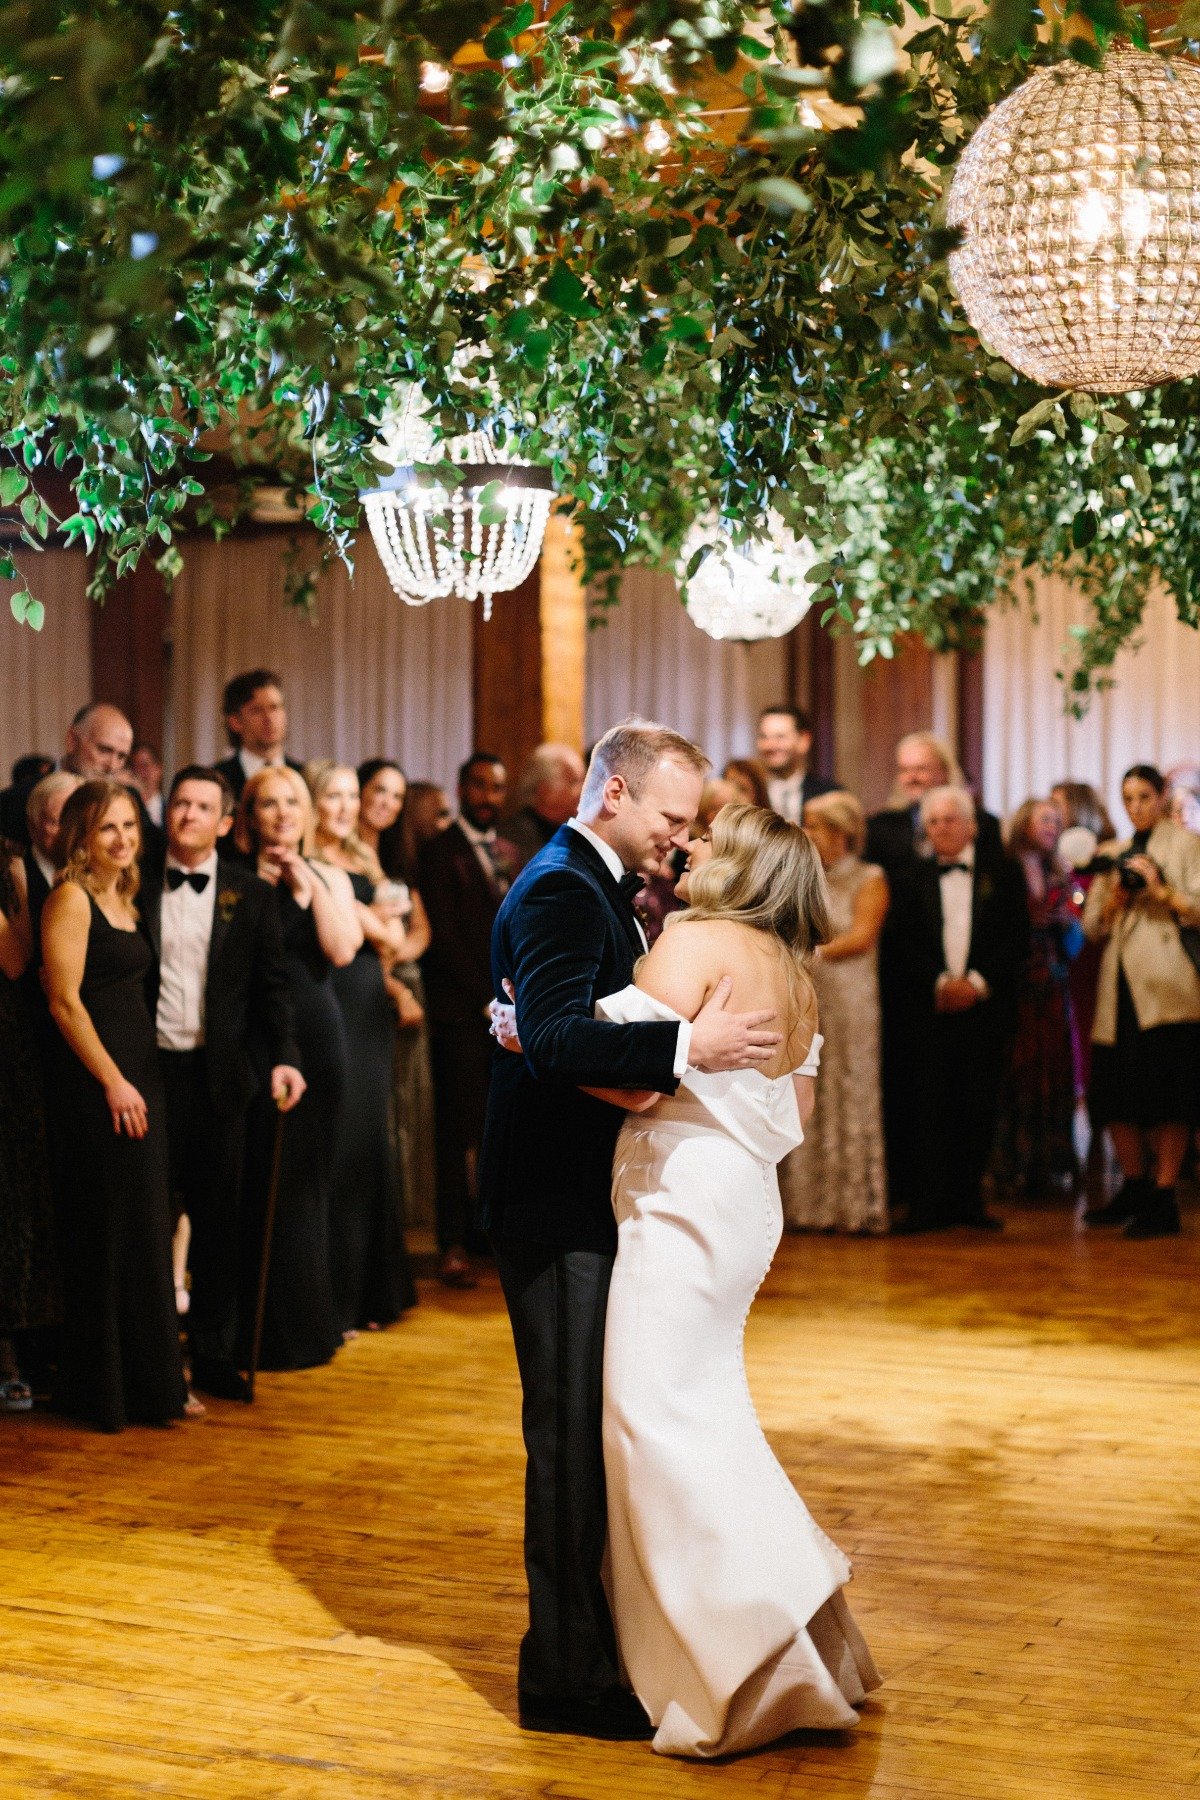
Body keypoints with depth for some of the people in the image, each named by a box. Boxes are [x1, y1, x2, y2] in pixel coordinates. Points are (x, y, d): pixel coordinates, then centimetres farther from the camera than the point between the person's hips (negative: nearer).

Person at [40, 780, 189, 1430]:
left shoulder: (124, 898, 15)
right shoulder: (70, 899, -10)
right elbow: (65, 1000, -15)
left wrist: (140, 1081, 9)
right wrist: (113, 1082, -16)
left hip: (137, 1077, 9)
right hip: (98, 1083, -9)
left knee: (146, 1231, 12)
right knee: (112, 1234, -2)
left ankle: (150, 1380, 20)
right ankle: (112, 1387, 8)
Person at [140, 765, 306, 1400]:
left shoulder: (251, 894, 5)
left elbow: (272, 985, 3)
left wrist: (285, 1056, -11)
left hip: (220, 1073, 1)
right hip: (150, 1069, -1)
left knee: (218, 1219, 7)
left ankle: (215, 1354, 17)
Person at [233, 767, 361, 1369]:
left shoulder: (329, 877, 9)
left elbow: (342, 950, -8)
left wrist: (308, 882, -9)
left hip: (315, 1033, 2)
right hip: (251, 1039, -2)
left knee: (306, 1177, 10)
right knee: (255, 1179, -1)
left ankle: (305, 1323, 23)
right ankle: (255, 1328, 8)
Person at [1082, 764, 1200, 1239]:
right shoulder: (1112, 853, 20)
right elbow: (1093, 927, 15)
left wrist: (1161, 890, -14)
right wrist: (1115, 897, -2)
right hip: (1120, 986, 5)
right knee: (1116, 1091, 5)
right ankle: (1134, 1189, 19)